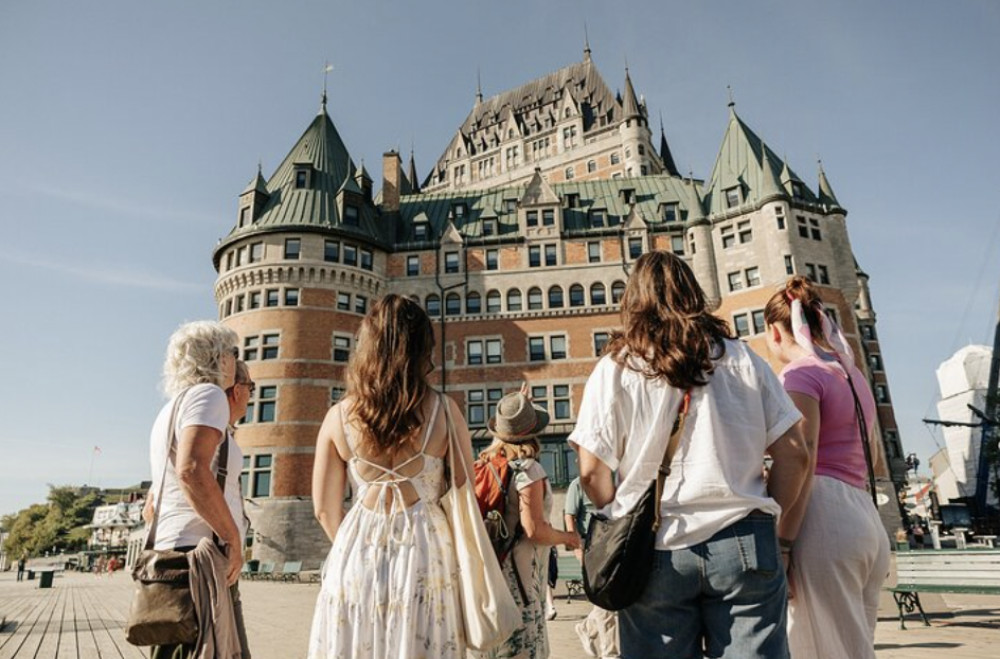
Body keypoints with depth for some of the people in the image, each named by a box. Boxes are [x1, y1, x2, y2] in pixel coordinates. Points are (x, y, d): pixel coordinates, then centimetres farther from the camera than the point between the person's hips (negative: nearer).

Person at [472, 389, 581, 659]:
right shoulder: (529, 471, -19)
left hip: (492, 567, 8)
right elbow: (534, 531, -24)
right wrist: (567, 537, -5)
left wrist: (518, 405, 31)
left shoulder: (491, 461, 2)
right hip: (518, 574, -8)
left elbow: (497, 444, 27)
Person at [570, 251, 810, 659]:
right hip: (742, 546, 2)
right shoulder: (740, 358, 6)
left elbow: (592, 472, -5)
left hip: (655, 551, -1)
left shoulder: (615, 369, 0)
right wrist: (768, 519, 15)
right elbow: (793, 455, 4)